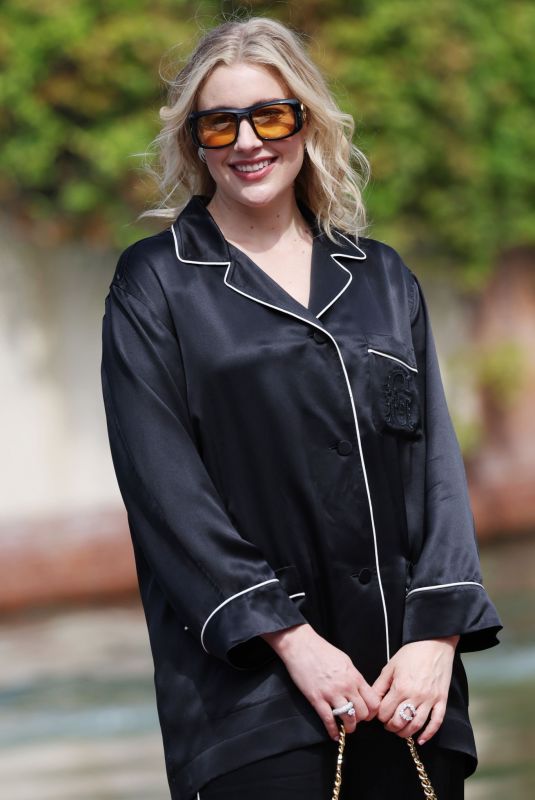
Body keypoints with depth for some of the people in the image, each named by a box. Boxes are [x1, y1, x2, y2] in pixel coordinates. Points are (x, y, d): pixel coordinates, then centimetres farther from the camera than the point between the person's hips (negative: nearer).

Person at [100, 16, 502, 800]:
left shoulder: (380, 278, 14)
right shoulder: (155, 283, 4)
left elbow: (435, 460, 8)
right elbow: (165, 484, -5)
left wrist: (440, 633, -6)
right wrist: (290, 639, -12)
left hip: (407, 677, 3)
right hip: (252, 678, -3)